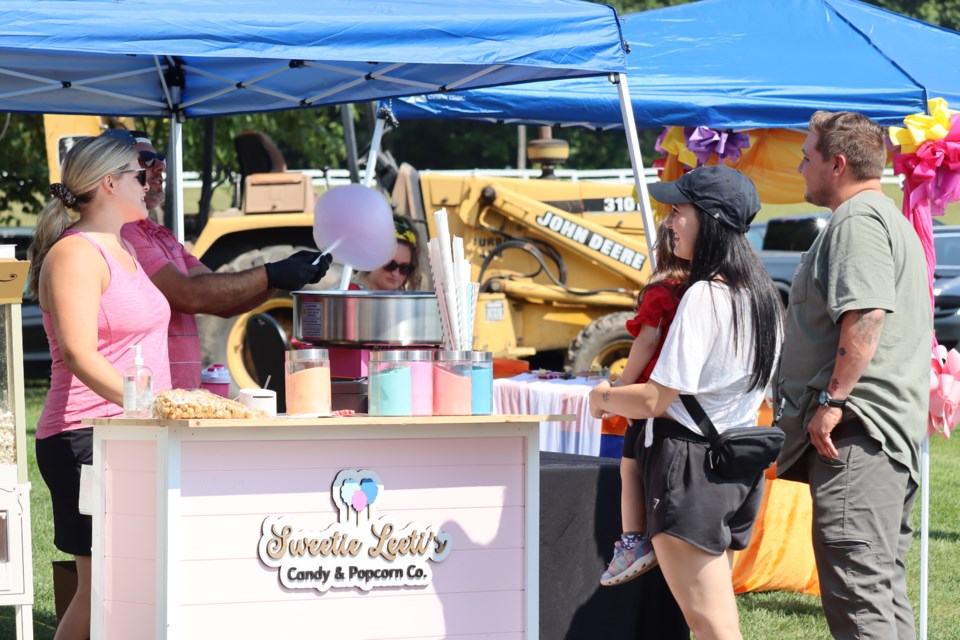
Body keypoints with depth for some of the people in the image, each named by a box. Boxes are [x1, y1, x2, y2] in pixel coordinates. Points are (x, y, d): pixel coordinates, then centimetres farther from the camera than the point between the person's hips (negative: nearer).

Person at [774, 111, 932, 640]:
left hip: (856, 430, -12)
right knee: (884, 587, 13)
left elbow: (866, 314, -24)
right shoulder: (892, 220, 25)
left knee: (856, 585, -16)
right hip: (896, 428, 12)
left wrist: (832, 399, -23)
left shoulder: (857, 220, -10)